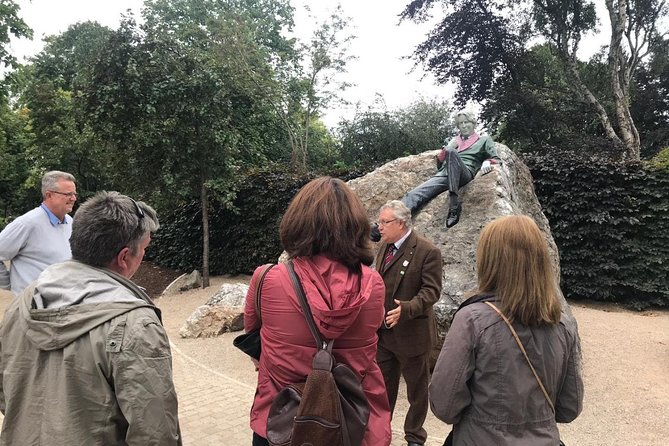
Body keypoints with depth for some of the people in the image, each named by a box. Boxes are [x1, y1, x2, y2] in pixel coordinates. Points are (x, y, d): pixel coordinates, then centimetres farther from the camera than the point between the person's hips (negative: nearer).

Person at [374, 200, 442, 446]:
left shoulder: (428, 251, -17)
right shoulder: (385, 246, 6)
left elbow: (431, 290, -19)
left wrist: (407, 308, -34)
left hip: (411, 333, -6)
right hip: (383, 331, 6)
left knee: (417, 389, 13)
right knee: (382, 385, 19)